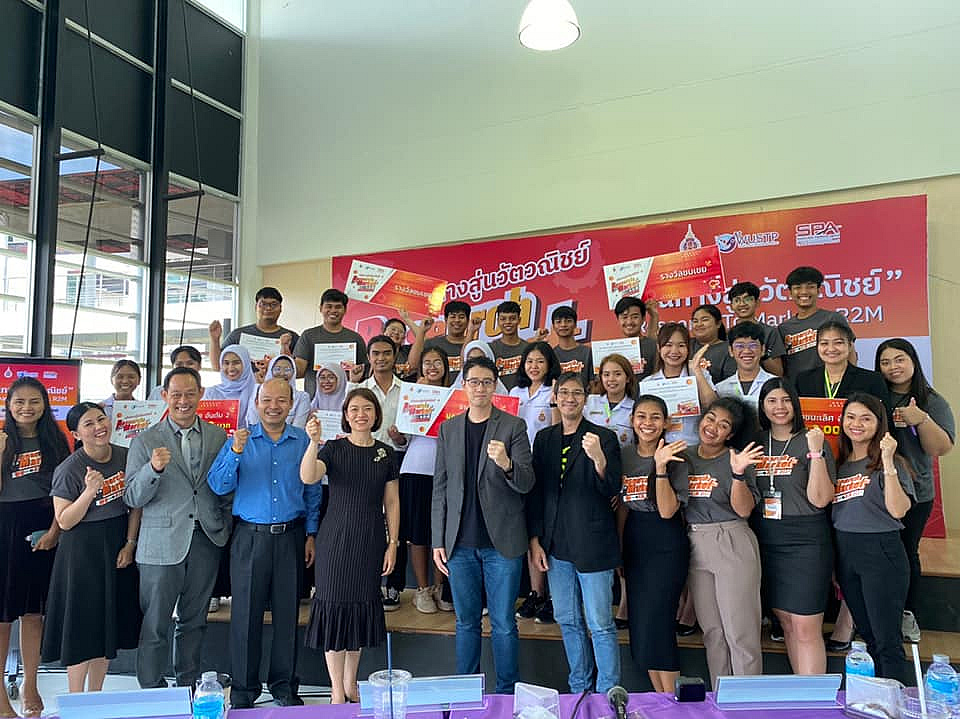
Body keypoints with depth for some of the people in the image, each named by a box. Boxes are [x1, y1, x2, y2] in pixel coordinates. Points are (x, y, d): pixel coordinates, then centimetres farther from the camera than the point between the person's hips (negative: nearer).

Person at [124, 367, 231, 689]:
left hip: (206, 541, 3)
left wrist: (226, 528, 4)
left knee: (194, 620, 15)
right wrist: (154, 468, -23)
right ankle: (151, 691, 22)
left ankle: (188, 686, 30)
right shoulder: (145, 441, -1)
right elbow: (133, 499, -6)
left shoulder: (218, 436, 6)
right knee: (155, 625, 5)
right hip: (162, 544, -2)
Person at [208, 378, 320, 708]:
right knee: (246, 613, 5)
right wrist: (235, 452, -22)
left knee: (288, 613, 9)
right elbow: (219, 486, -7)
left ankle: (284, 685, 25)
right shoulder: (240, 439, 0)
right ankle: (243, 688, 21)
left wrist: (311, 535, 5)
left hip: (290, 537, 1)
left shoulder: (303, 441, 3)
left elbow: (312, 492, 8)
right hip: (250, 536, -1)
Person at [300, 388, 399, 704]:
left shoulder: (386, 453, 4)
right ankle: (337, 690, 17)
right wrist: (313, 441, -37)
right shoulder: (333, 449, -4)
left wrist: (393, 543, 2)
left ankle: (351, 684, 29)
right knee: (335, 604, 2)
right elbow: (308, 477, -23)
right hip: (336, 538, -3)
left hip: (371, 541, 3)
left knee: (362, 606, 12)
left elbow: (391, 502, 7)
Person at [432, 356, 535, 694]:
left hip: (501, 542, -3)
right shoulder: (448, 429, 8)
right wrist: (438, 540, 6)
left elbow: (527, 484, -8)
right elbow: (440, 488, 9)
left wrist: (506, 464, -29)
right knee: (466, 622, 13)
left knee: (503, 624, 5)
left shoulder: (513, 426, -2)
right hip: (460, 543, 3)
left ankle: (506, 692, 21)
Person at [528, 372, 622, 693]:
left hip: (592, 543, -5)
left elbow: (612, 490, -11)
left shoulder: (604, 437, -5)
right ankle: (579, 689, 33)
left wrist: (598, 458, -30)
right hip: (556, 544, 5)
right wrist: (535, 540, 5)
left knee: (600, 624, 1)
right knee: (567, 620, 16)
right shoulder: (544, 438, 8)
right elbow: (536, 491, 9)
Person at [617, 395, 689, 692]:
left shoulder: (675, 458, -10)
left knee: (656, 625, -7)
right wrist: (619, 549, 14)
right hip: (634, 543, 6)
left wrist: (660, 467, -26)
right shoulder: (624, 455, 5)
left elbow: (667, 511, -18)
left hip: (666, 545, -5)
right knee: (639, 626, 10)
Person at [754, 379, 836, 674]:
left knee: (806, 629, -4)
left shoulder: (811, 441, -5)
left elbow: (820, 499, -12)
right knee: (786, 623, 15)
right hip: (766, 540, 5)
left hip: (806, 542, -5)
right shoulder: (755, 442, 8)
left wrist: (816, 452, -20)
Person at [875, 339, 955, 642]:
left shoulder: (932, 402, 1)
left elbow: (940, 449, -7)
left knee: (906, 551, 10)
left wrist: (922, 420, -22)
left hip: (914, 493, 0)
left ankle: (907, 614, 28)